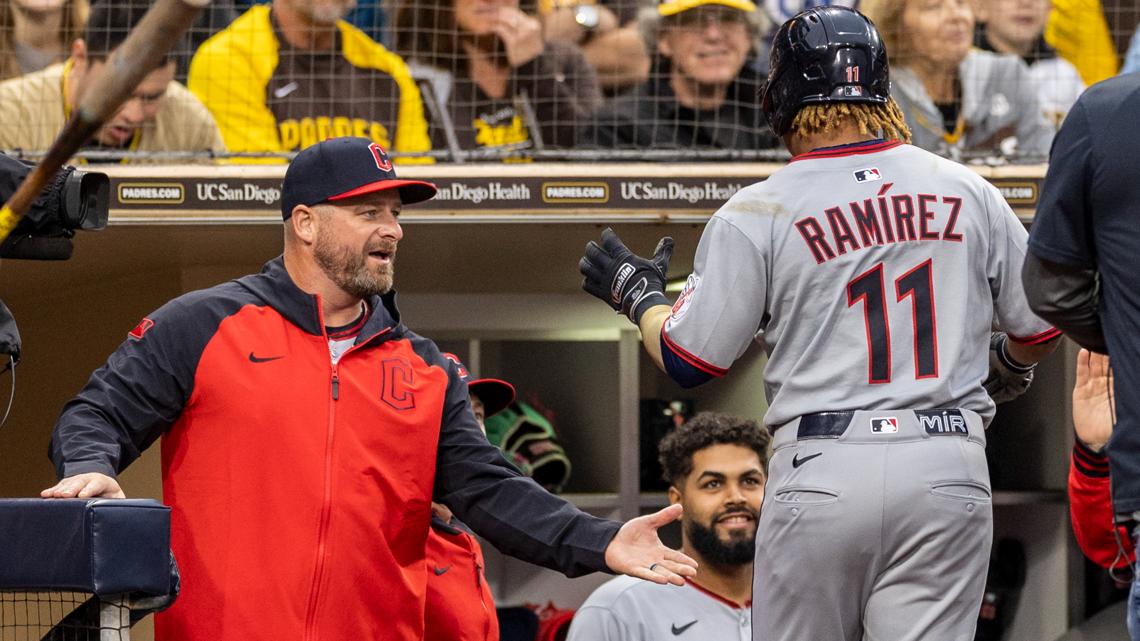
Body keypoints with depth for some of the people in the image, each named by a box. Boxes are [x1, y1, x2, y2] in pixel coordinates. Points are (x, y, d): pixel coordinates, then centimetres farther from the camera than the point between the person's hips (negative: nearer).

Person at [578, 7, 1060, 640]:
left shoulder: (757, 212, -2)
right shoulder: (965, 191, 6)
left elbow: (687, 360, 0)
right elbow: (1041, 324, 12)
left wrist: (636, 294, 21)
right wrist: (1004, 365, 35)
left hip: (822, 470, -2)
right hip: (948, 469, 2)